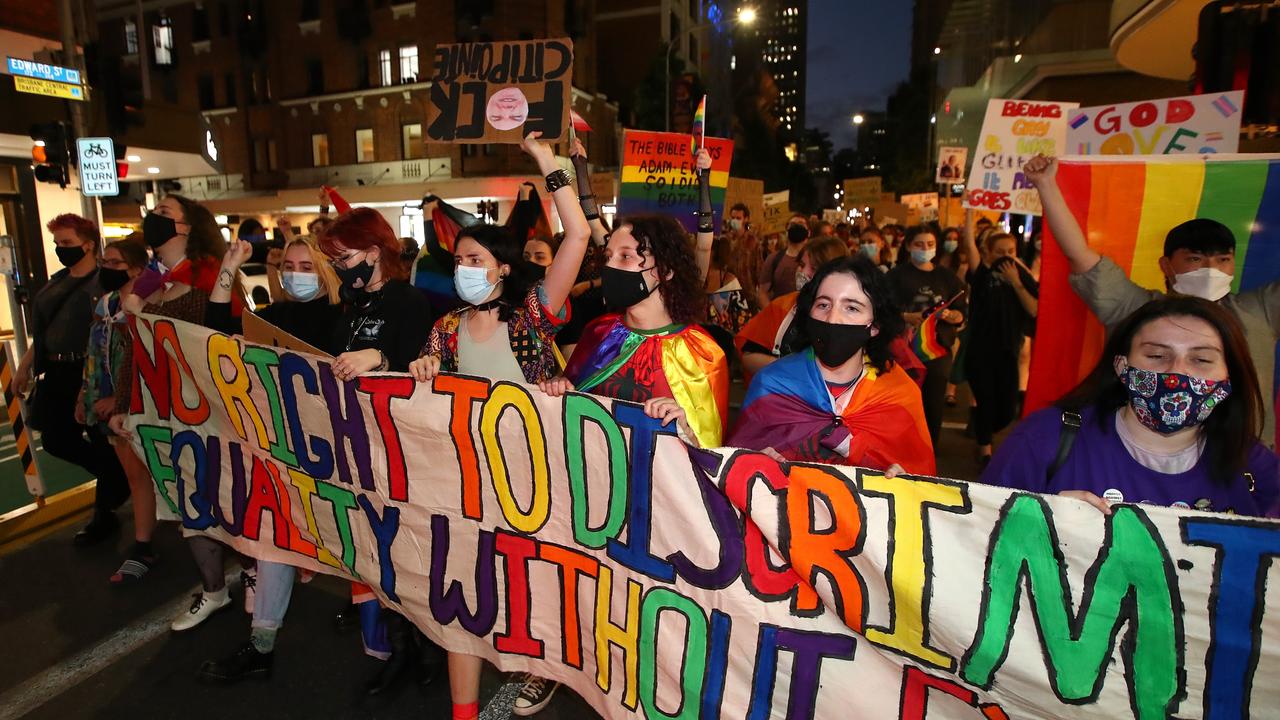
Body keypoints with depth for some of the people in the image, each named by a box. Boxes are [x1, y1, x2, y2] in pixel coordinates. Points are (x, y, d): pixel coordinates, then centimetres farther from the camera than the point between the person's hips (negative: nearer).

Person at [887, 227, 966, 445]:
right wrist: (905, 317, -21)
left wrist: (948, 315, -11)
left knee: (934, 408, 8)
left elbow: (961, 314, 10)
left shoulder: (947, 277, 10)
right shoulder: (897, 275, 1)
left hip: (938, 351, 3)